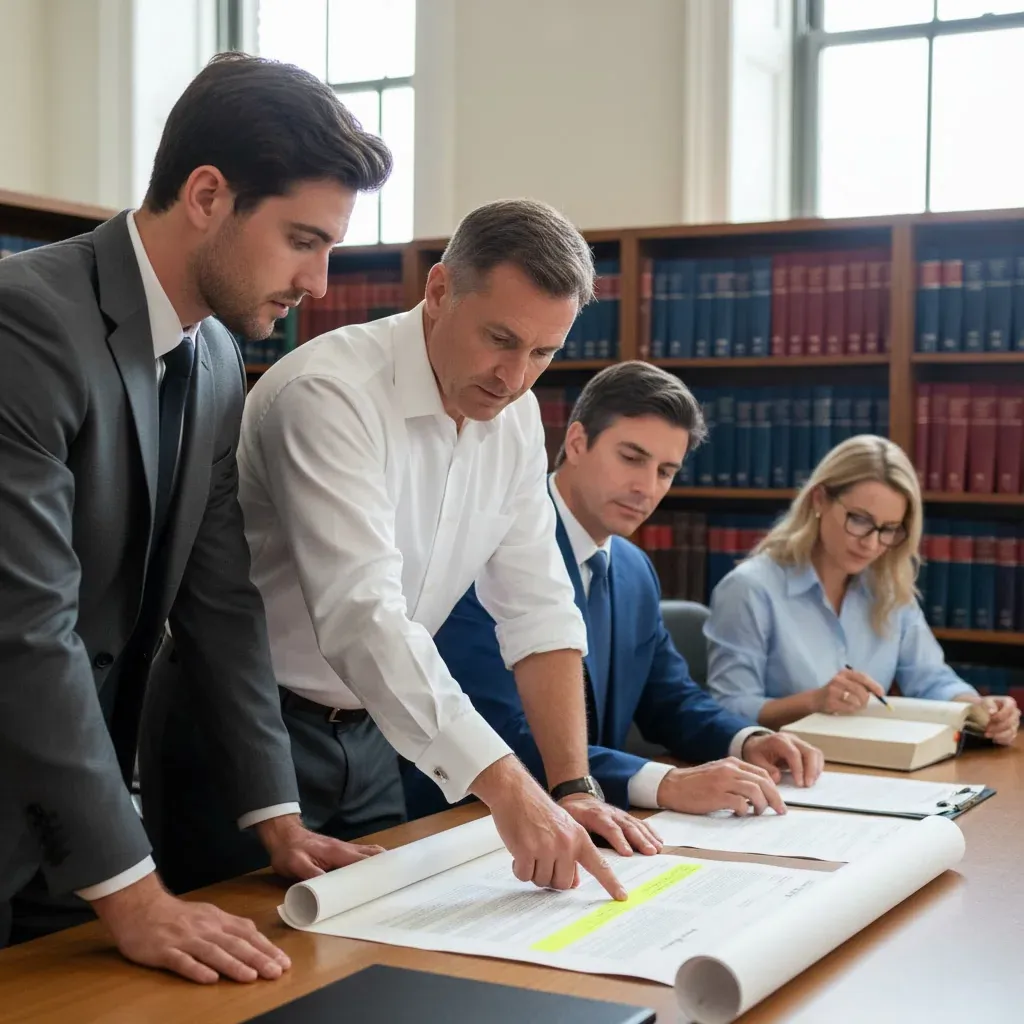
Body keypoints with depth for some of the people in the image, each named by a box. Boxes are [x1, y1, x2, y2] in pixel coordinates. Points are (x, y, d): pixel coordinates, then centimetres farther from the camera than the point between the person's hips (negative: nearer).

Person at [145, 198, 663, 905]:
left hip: (368, 732, 7)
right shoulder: (330, 393, -24)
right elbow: (361, 613, -34)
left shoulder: (515, 412, 0)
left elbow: (537, 610, 0)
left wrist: (573, 790, -9)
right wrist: (508, 789, -40)